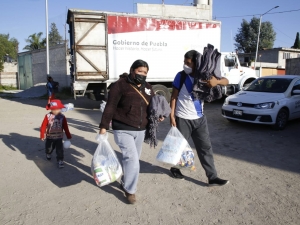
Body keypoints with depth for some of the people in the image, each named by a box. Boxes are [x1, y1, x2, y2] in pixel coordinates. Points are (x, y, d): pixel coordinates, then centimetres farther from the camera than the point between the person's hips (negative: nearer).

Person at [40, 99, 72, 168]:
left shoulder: (62, 117, -11)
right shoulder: (48, 116, -14)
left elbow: (65, 127, -4)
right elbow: (43, 126, -9)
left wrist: (68, 136, -2)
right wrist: (42, 135, -8)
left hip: (59, 137, -1)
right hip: (49, 137, 1)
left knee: (59, 149, -2)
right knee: (49, 147, 23)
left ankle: (60, 161, 8)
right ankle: (48, 154, 54)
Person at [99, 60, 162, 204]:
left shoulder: (147, 87, 9)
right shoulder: (121, 85, -11)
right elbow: (110, 107, -11)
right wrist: (103, 126, -12)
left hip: (140, 130, 7)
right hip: (123, 130, -6)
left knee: (133, 159, 16)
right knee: (132, 159, -11)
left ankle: (125, 183, 37)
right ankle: (130, 190, 9)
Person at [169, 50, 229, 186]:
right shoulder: (181, 76, -10)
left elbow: (226, 81, -2)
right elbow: (174, 96, -6)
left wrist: (216, 81, -26)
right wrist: (172, 115, -12)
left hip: (200, 118, 4)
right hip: (183, 118, -3)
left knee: (205, 147, 5)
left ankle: (212, 177, 13)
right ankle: (175, 168, 36)